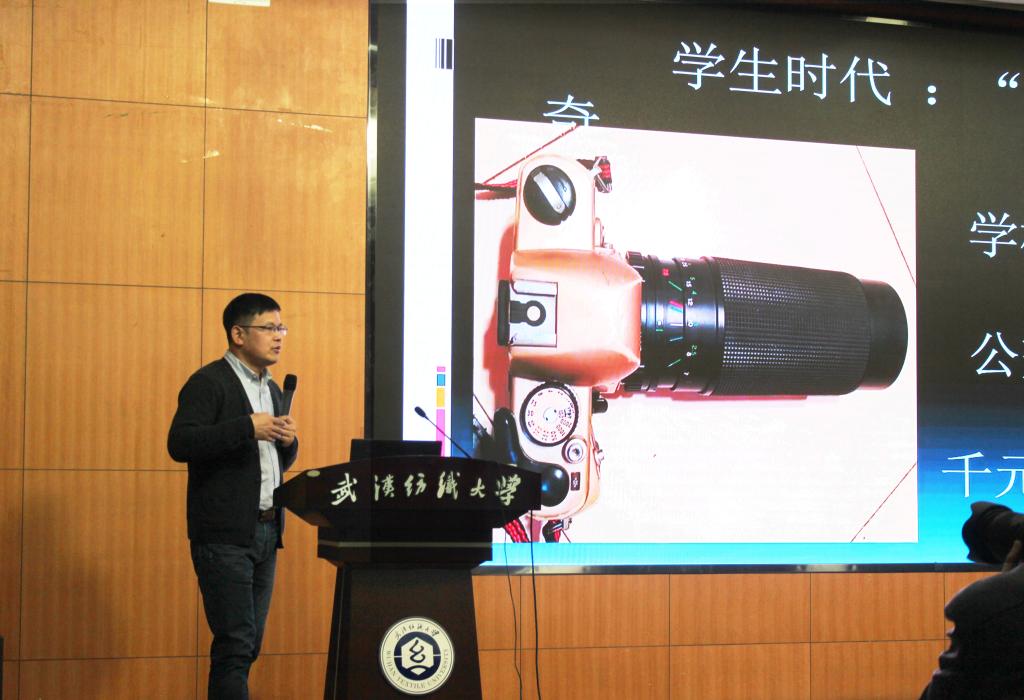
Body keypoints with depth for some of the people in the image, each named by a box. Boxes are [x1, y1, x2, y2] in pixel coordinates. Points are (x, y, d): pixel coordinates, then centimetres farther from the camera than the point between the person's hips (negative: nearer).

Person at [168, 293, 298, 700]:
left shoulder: (271, 389, 18)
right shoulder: (209, 383, -7)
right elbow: (179, 444, -19)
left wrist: (288, 442, 2)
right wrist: (247, 428, -24)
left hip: (266, 530, 8)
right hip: (224, 535, -8)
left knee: (248, 646, 10)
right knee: (235, 644, -11)